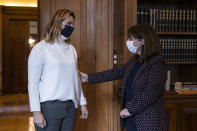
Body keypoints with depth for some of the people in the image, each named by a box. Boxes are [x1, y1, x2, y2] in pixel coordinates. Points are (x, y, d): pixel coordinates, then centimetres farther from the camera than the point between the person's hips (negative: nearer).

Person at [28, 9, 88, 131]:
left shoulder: (71, 49, 12)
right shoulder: (40, 48, -5)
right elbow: (33, 83, -7)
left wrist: (82, 103, 14)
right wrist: (36, 112, -13)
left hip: (70, 106, 5)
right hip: (49, 106, -5)